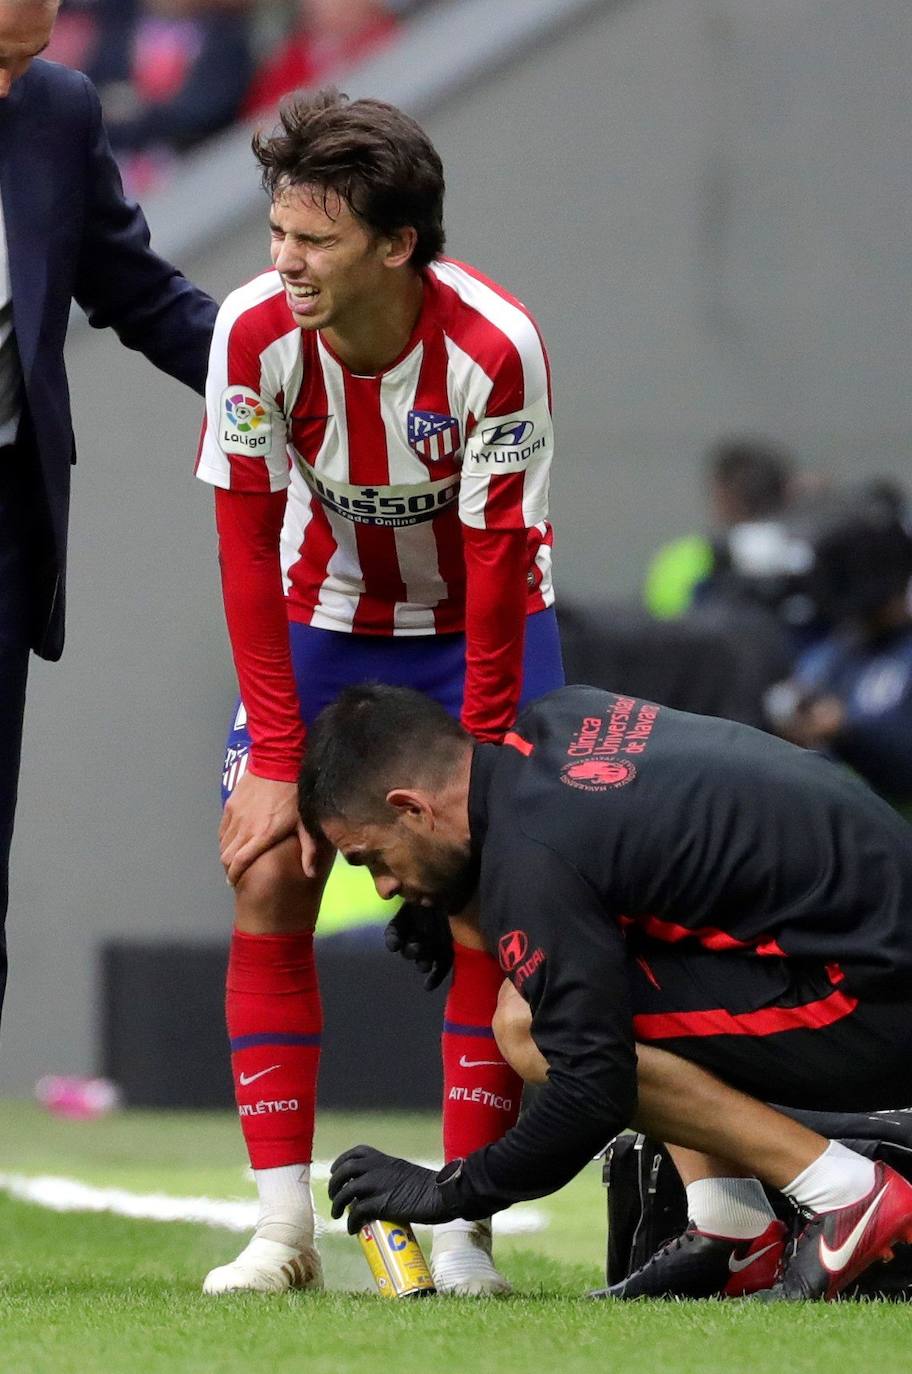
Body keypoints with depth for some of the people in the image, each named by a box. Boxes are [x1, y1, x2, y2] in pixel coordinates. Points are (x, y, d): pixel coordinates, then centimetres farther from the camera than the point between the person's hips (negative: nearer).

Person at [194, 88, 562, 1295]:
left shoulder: (494, 348, -29)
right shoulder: (252, 333, -23)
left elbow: (497, 565, -22)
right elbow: (248, 546, -15)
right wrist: (278, 756, -18)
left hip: (480, 627, -2)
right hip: (324, 621, 2)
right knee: (268, 888, -11)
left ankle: (463, 1232, -9)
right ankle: (282, 1230, -8)